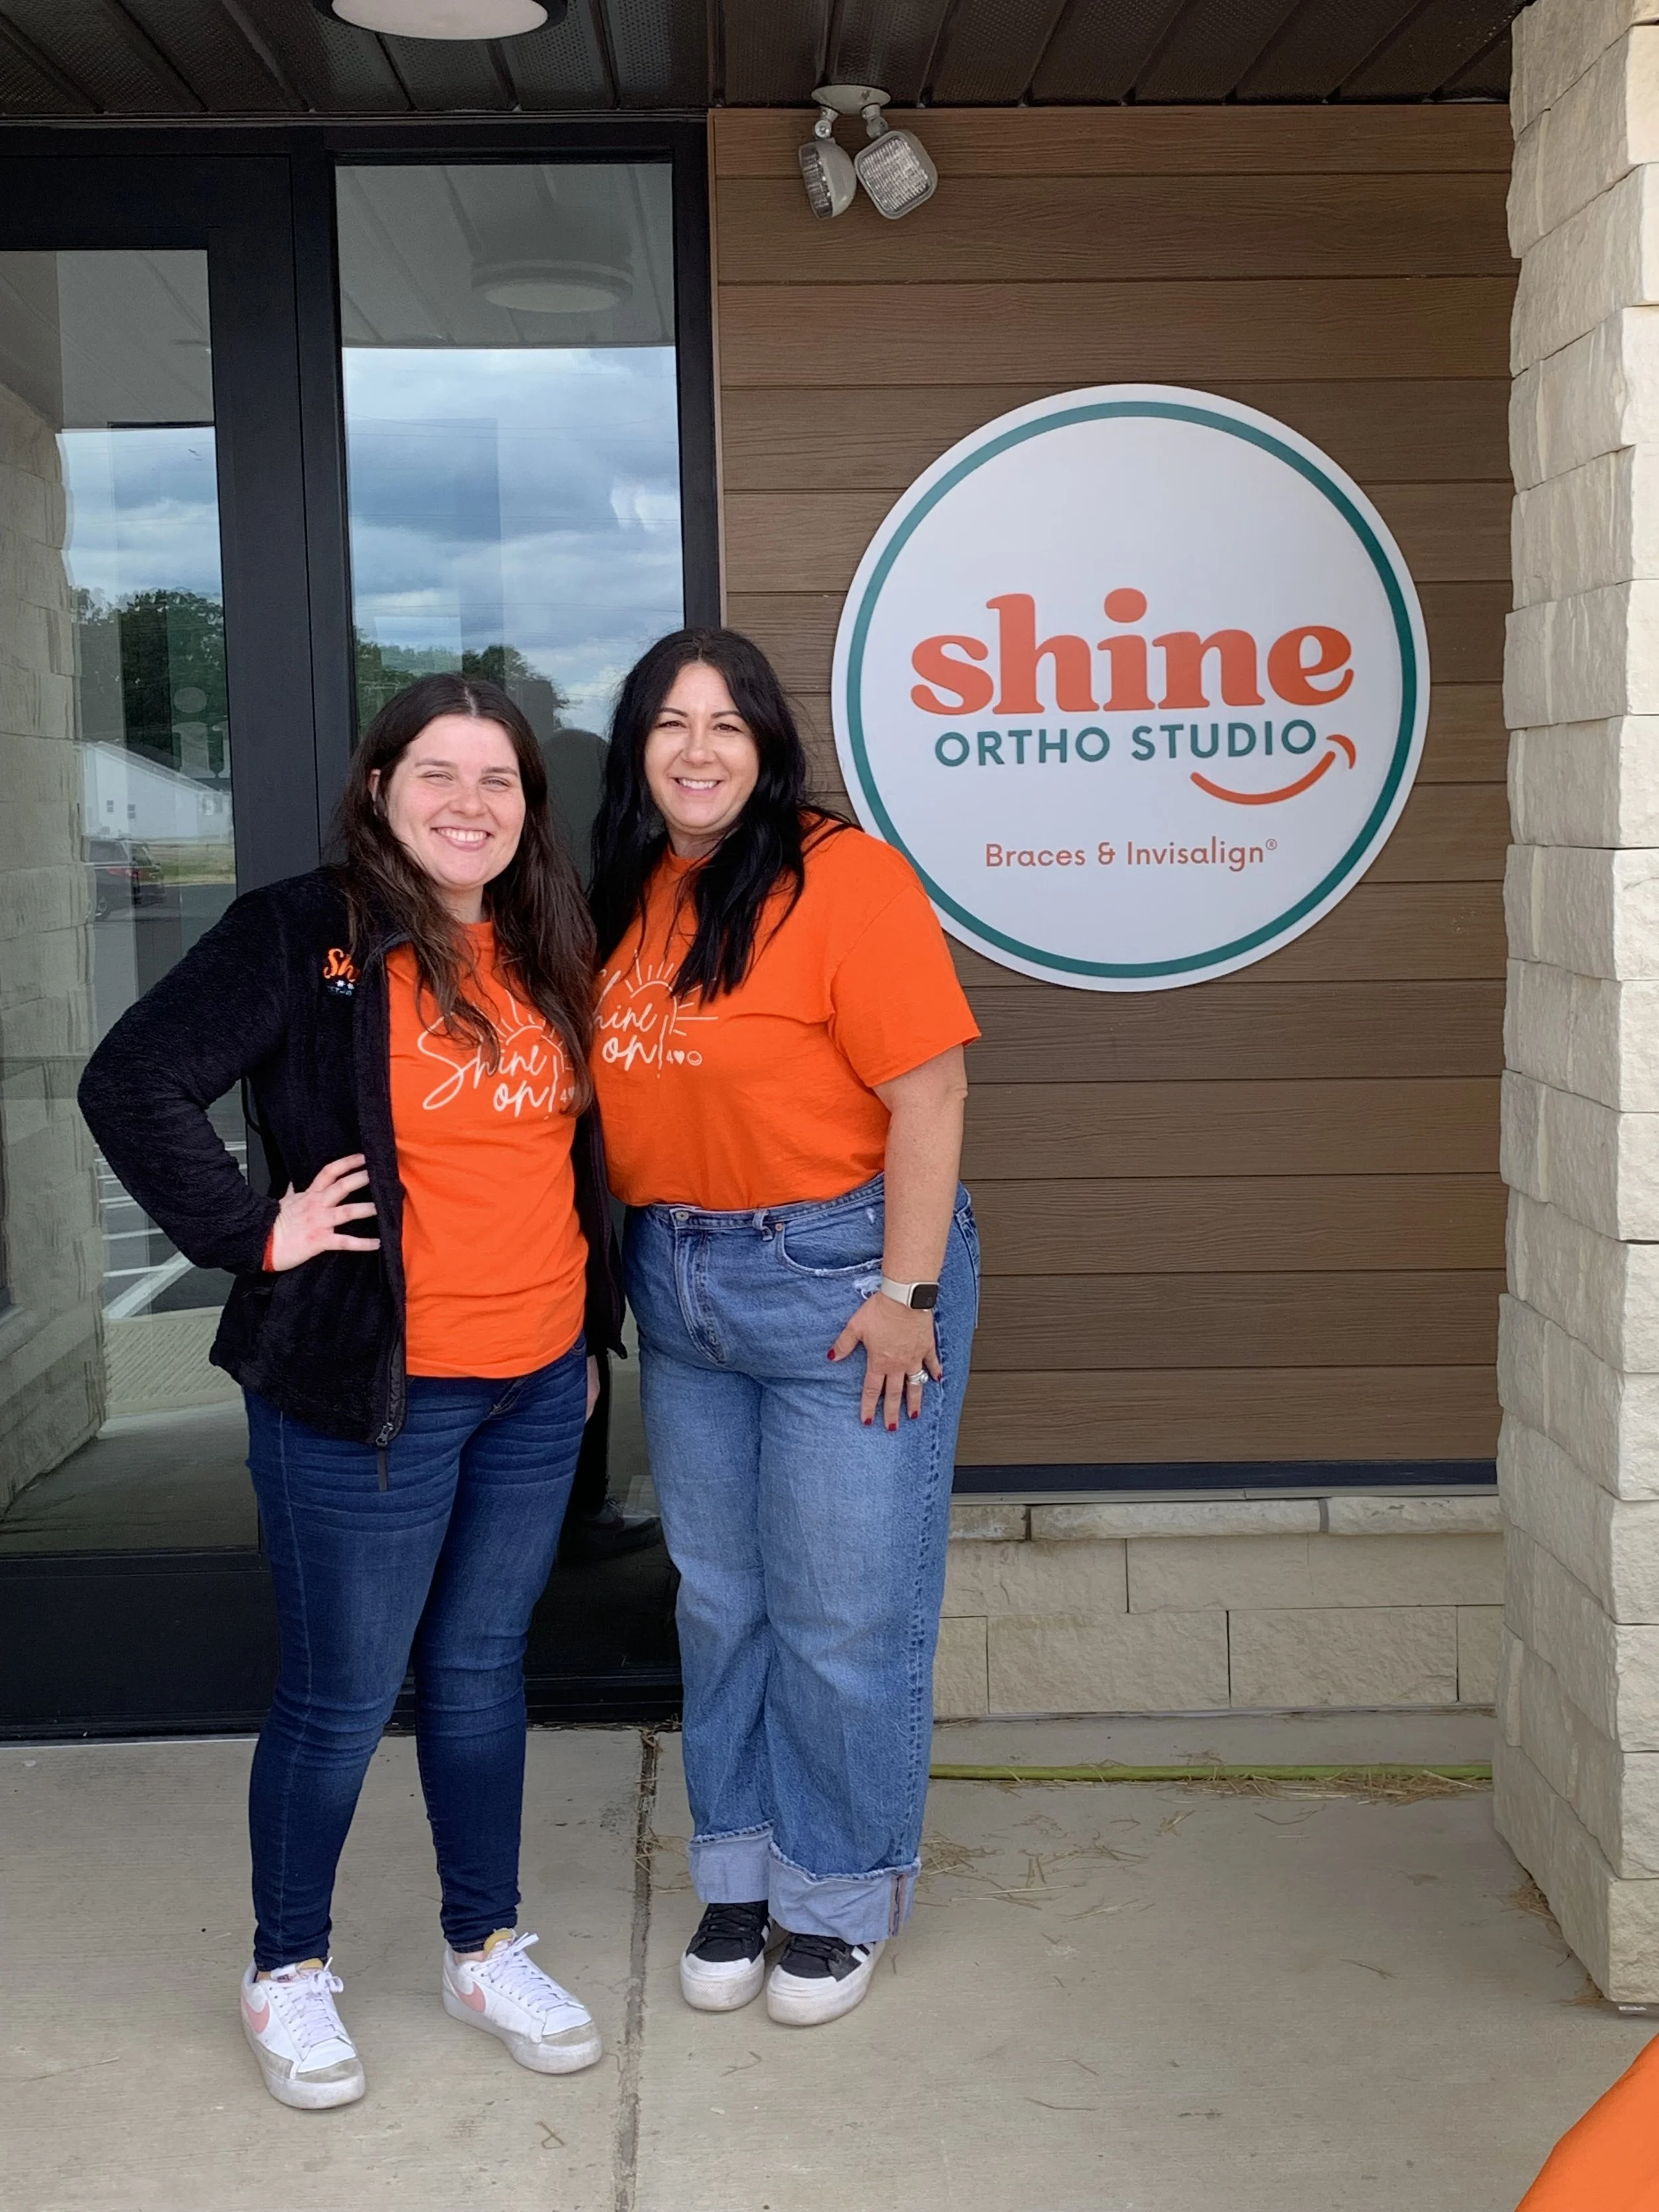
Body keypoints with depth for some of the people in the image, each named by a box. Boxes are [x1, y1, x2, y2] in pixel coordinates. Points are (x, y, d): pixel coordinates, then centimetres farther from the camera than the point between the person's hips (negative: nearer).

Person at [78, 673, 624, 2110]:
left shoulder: (548, 955, 9)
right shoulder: (306, 936, -10)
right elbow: (132, 1084, -16)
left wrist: (592, 1323, 16)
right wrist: (253, 1234, -16)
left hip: (539, 1390, 6)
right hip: (370, 1393, -5)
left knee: (482, 1669, 18)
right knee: (343, 1698, 6)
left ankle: (487, 1949, 33)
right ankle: (289, 1973, 27)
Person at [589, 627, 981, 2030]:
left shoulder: (842, 877, -15)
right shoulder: (631, 894, 7)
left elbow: (927, 1091, -17)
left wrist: (906, 1293, -18)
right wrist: (642, 1253, 7)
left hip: (839, 1274, -6)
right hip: (679, 1289, 7)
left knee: (844, 1611, 3)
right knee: (721, 1599, 16)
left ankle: (840, 1897, 23)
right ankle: (738, 1874, 32)